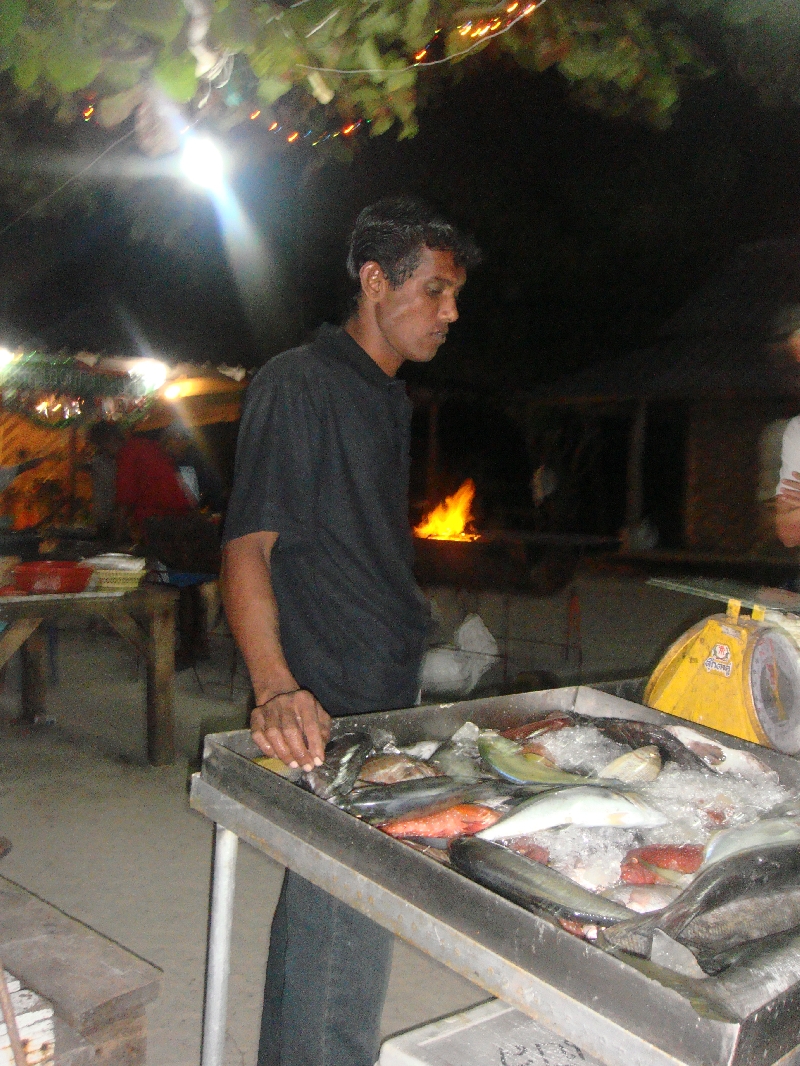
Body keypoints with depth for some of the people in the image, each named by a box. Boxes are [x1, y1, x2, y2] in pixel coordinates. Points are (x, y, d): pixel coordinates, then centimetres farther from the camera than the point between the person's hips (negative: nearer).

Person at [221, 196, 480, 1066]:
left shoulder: (386, 399, 18)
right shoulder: (298, 384, -11)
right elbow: (248, 545, -18)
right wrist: (275, 686, -31)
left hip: (384, 703, 9)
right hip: (322, 715, -9)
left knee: (315, 921, 21)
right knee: (347, 944, -3)